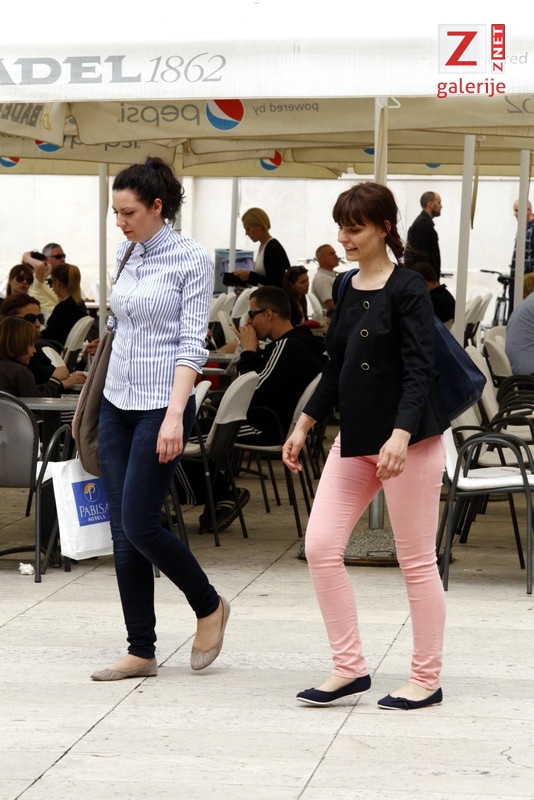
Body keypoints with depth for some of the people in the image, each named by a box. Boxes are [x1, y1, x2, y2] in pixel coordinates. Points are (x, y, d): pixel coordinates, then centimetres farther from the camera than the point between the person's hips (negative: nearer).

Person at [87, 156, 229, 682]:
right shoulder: (126, 256, 11)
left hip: (161, 406, -7)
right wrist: (97, 395, 18)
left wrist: (174, 415, -21)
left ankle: (209, 606, 14)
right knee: (122, 534, 4)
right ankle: (141, 652, 10)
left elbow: (192, 345, -13)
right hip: (117, 404, 7)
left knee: (139, 525, -10)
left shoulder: (191, 259, -8)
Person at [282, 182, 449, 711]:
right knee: (320, 547, -1)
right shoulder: (347, 290, 11)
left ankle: (427, 678, 12)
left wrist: (400, 436, -29)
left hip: (409, 439, -8)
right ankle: (349, 667, 7)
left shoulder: (407, 290, -11)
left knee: (416, 561, 1)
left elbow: (419, 371, -18)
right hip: (354, 438, 8)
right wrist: (304, 425, 16)